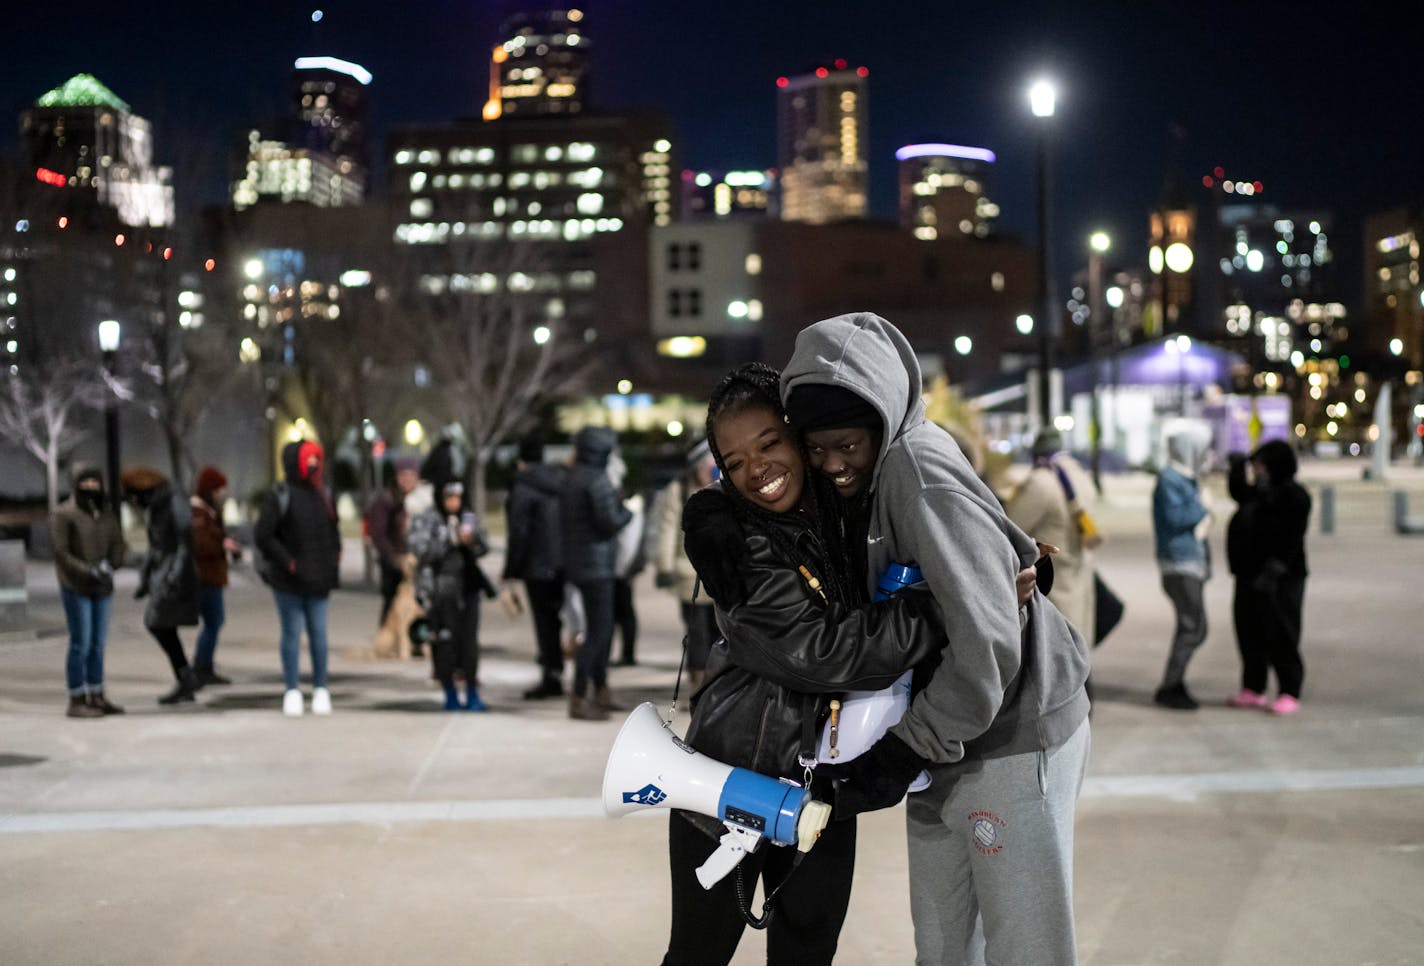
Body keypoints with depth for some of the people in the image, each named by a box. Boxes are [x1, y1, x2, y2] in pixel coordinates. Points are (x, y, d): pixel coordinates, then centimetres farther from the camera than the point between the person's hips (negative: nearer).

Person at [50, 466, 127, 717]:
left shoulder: (108, 515, 12)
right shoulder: (63, 515, -5)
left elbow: (118, 545, 8)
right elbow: (61, 552, -11)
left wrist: (109, 565, -13)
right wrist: (89, 571, -19)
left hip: (103, 589, 5)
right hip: (76, 588, -5)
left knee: (98, 644, 9)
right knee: (80, 644, -7)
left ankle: (97, 697, 17)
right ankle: (77, 701, -1)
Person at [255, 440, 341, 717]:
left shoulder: (322, 494, 10)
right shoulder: (279, 496, -8)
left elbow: (332, 530, 22)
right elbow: (263, 536, -13)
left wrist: (333, 560, 10)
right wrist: (287, 561, -13)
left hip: (318, 579, 4)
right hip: (289, 581, -4)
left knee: (318, 632, 6)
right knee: (292, 633, 1)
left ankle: (320, 689, 14)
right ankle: (292, 692, 8)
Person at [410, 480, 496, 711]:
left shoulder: (469, 518, 11)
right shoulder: (425, 521, -2)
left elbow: (483, 549, 10)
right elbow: (421, 551, -13)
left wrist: (472, 539, -11)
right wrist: (450, 539, -19)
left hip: (468, 587, 4)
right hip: (439, 590, -4)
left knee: (469, 639, 2)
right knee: (445, 641, -3)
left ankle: (472, 694, 10)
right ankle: (450, 694, 11)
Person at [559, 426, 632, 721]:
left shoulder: (570, 478, 13)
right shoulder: (597, 480, -16)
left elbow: (563, 522, 19)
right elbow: (610, 521, -20)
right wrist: (627, 512, -2)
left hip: (576, 561, 10)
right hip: (596, 564, -10)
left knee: (602, 629, 18)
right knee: (597, 631, -6)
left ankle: (601, 693, 26)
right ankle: (579, 700, -6)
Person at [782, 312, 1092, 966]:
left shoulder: (923, 475, -24)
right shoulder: (871, 476, 4)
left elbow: (986, 649, -29)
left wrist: (905, 752, -21)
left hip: (1012, 740, -9)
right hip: (943, 743, 9)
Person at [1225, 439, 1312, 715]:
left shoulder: (1294, 496, -11)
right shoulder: (1259, 493, 15)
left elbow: (1291, 540, -18)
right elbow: (1238, 493, 36)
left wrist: (1274, 570, -25)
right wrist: (1238, 466, 20)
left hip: (1280, 581, -9)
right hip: (1249, 577, 9)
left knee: (1281, 636, -5)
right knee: (1250, 634, 11)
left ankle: (1290, 694, 1)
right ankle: (1253, 689, 20)